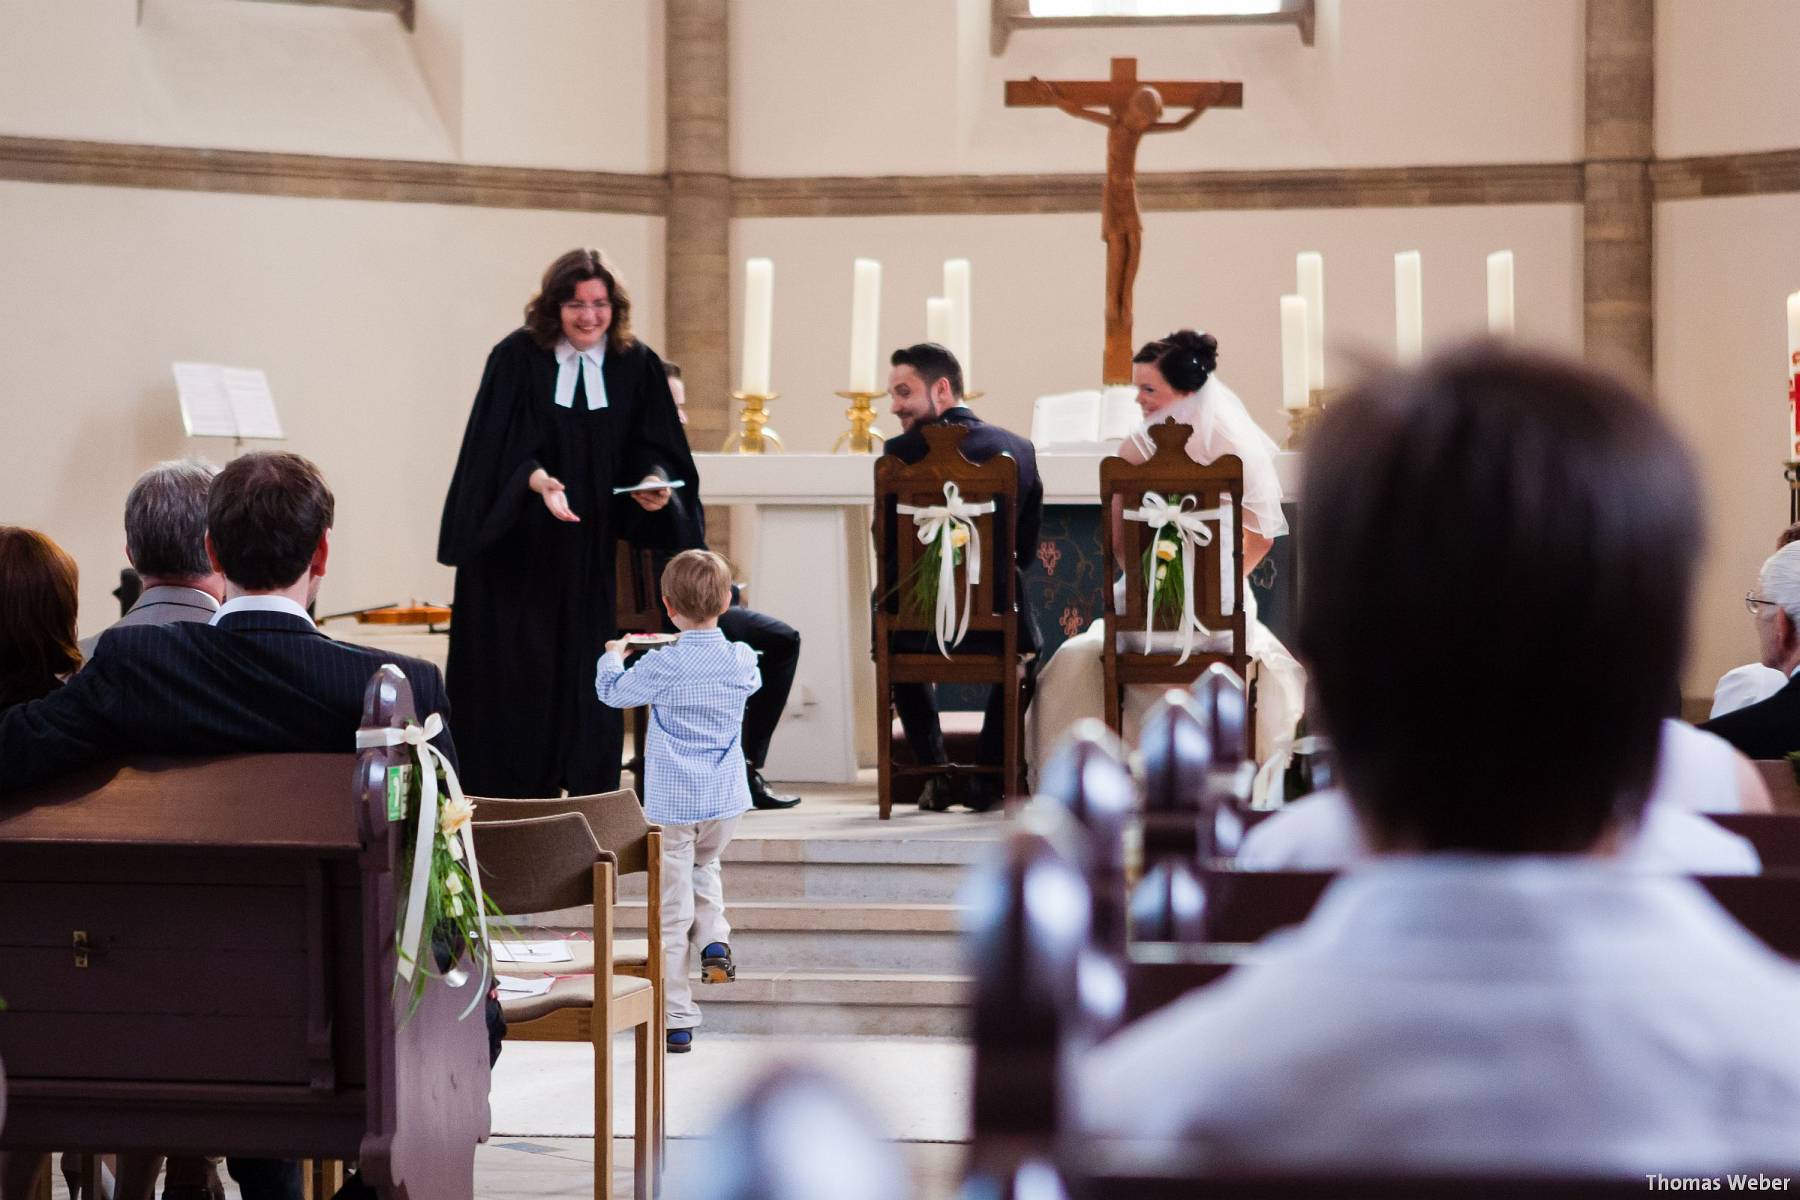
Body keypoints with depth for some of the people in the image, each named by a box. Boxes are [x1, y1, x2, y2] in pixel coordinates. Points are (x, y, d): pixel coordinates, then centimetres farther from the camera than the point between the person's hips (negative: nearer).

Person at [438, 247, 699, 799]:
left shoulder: (637, 366, 1)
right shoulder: (517, 358, -8)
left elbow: (653, 446, 3)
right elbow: (500, 445, -14)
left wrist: (655, 480, -19)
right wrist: (539, 481, -32)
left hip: (589, 545, 3)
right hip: (515, 543, -3)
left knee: (585, 667, 3)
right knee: (516, 669, -1)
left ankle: (591, 794, 9)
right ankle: (506, 802, 7)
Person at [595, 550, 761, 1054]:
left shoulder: (661, 667, -14)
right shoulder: (741, 661, -4)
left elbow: (612, 691, 4)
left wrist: (612, 656, 25)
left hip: (671, 803, -4)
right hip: (725, 802, 4)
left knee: (672, 911, 2)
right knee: (704, 867, 33)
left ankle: (677, 1022, 5)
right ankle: (715, 940, 8)